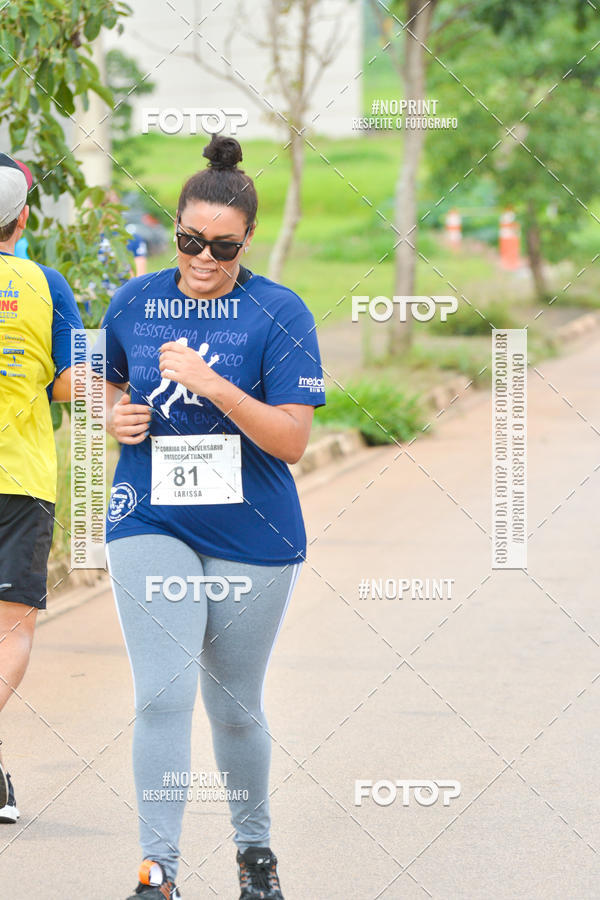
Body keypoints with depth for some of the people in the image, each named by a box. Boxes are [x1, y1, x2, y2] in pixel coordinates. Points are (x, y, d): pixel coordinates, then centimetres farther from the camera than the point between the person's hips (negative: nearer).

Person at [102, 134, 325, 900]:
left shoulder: (280, 314, -8)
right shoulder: (134, 304, 3)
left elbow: (292, 438, -13)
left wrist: (213, 384, -25)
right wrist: (118, 418, -3)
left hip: (252, 535, -1)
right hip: (150, 525, 1)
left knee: (234, 708, 10)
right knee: (162, 696, -13)